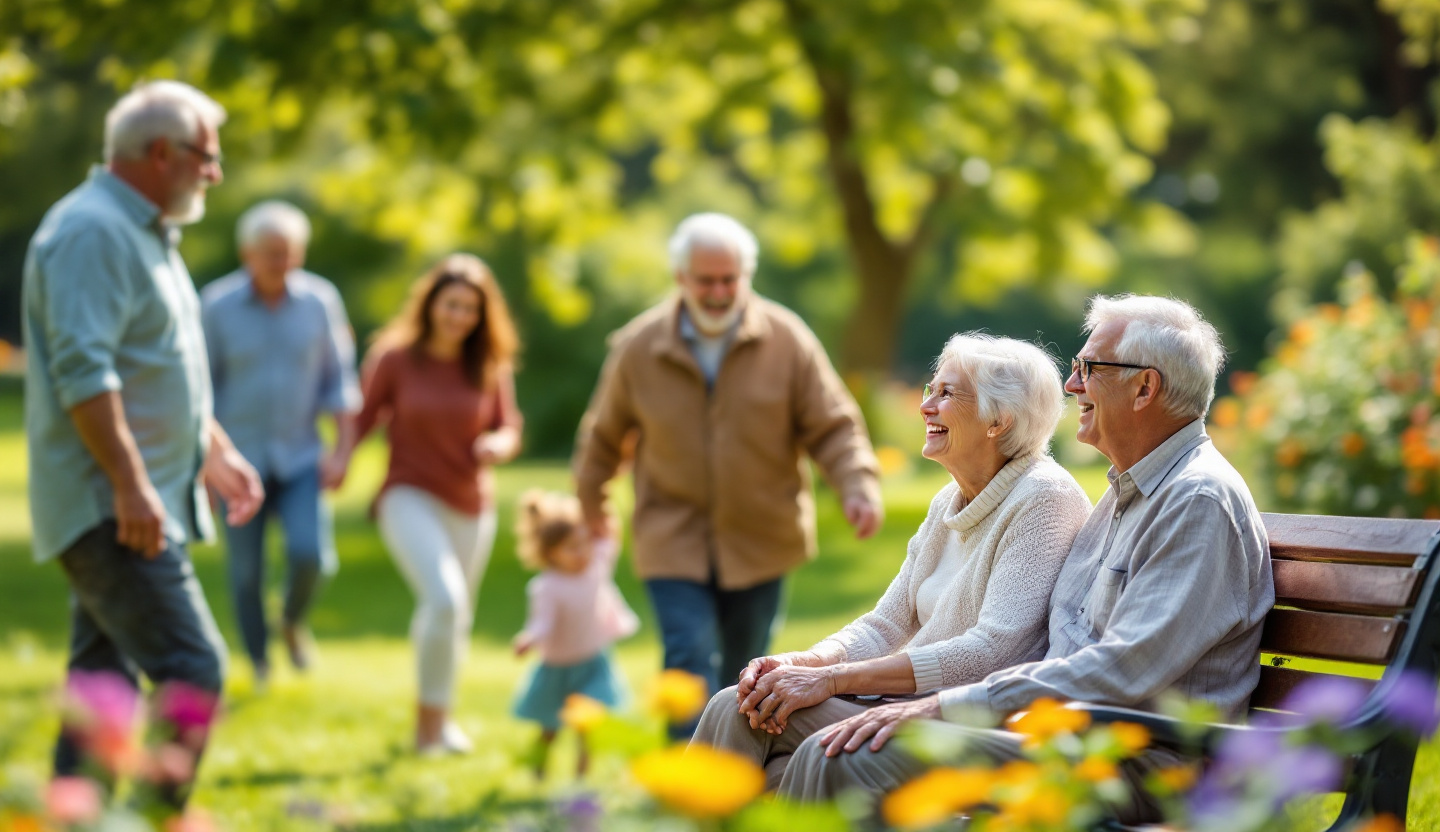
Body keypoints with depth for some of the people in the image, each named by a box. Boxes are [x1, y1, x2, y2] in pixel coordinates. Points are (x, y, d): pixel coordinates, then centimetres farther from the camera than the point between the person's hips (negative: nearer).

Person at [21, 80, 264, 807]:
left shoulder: (146, 235, 19)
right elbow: (82, 373, -23)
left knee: (105, 678, 11)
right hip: (112, 506, -10)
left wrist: (216, 451, 26)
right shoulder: (92, 232, -15)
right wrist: (130, 483, -27)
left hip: (123, 508, 10)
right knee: (192, 670, -14)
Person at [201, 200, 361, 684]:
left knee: (310, 553, -15)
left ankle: (293, 621, 17)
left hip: (300, 457, 1)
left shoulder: (320, 301, -3)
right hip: (241, 459, -1)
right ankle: (259, 663, 21)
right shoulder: (216, 306, -8)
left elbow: (339, 381, 3)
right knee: (246, 571, 3)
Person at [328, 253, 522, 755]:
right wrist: (341, 458, -16)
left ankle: (437, 719, 46)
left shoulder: (491, 369, 0)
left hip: (471, 508, 4)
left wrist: (498, 444, -19)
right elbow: (364, 416, 1)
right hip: (410, 498, -4)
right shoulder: (395, 359, -8)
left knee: (455, 619, 18)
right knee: (445, 599, -25)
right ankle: (430, 721, -11)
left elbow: (509, 430, 4)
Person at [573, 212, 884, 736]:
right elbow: (604, 433, 10)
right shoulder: (639, 348, -6)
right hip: (674, 546, -1)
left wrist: (858, 486, -22)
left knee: (743, 672, 13)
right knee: (691, 661, -16)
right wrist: (591, 500, 22)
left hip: (759, 540, 1)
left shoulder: (787, 340, -7)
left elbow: (832, 426, -5)